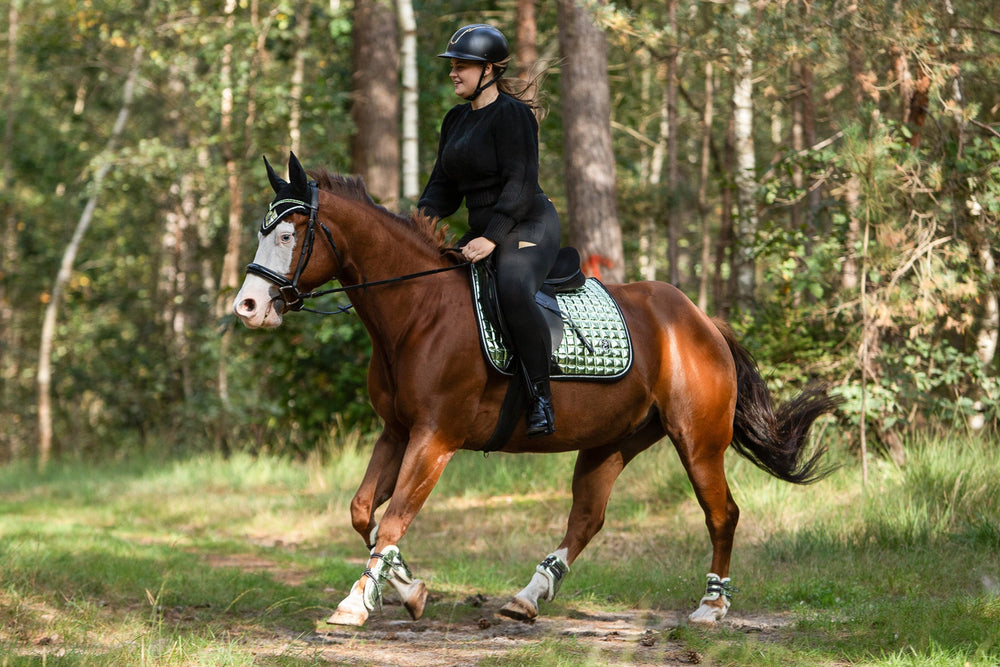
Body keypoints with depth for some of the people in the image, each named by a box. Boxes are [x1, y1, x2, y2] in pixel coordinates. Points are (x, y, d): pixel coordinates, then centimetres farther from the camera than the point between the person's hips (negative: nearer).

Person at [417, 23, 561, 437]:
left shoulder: (511, 114, -12)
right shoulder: (456, 120, 15)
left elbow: (520, 184, -19)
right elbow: (445, 184, 16)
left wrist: (491, 238, -27)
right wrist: (426, 216, -5)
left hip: (528, 228, -10)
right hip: (483, 231, 10)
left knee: (513, 292, -36)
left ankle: (541, 398, -31)